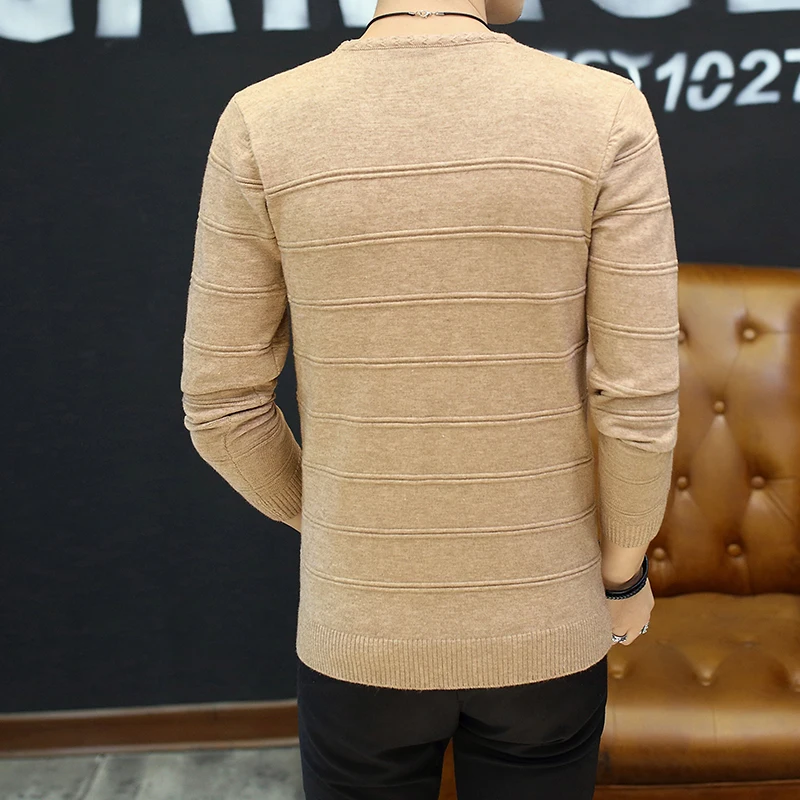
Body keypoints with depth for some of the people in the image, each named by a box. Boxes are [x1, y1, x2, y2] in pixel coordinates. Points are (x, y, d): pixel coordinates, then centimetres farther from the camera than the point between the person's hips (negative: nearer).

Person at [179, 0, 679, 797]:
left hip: (360, 627, 1)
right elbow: (640, 403, -14)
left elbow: (221, 405, -8)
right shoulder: (605, 114, -14)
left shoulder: (261, 124, -12)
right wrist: (625, 569, 5)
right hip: (545, 625, 0)